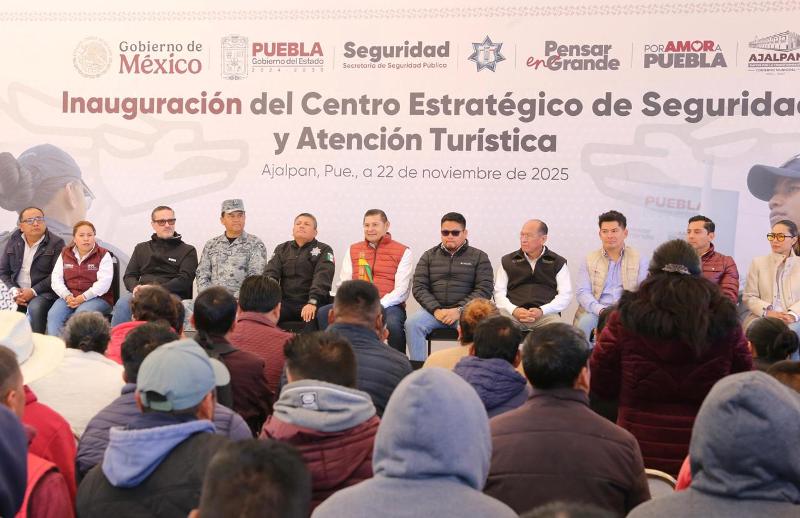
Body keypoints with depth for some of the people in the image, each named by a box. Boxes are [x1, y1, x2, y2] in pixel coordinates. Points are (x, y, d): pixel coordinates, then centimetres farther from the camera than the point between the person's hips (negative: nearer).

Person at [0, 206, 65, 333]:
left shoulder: (56, 243, -2)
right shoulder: (13, 241, 11)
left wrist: (33, 291, -16)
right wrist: (14, 290, -6)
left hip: (44, 293, -4)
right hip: (18, 293, 4)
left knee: (35, 308, -35)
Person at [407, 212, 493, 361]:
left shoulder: (479, 257, 11)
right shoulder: (429, 256, 17)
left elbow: (484, 289, 0)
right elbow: (419, 287, 8)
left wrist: (459, 310, -14)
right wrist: (436, 310, -10)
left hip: (465, 311, -2)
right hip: (433, 309, 2)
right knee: (412, 323, -28)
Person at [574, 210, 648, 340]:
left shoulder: (640, 259, 12)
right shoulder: (589, 260, 14)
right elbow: (582, 292, 3)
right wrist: (601, 310, -16)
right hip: (595, 311, 1)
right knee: (585, 322, -32)